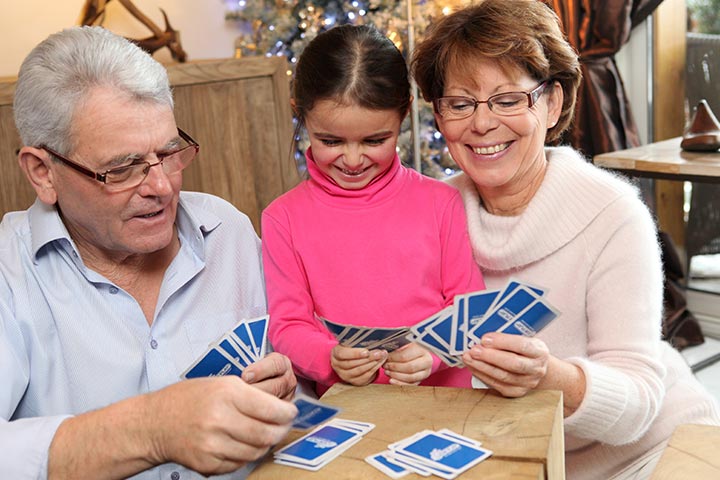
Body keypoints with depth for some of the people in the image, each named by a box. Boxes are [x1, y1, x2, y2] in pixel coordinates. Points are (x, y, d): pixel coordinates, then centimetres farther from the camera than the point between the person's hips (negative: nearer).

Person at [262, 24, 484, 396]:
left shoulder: (441, 202, 4)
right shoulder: (283, 218, 3)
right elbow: (287, 324, 3)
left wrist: (432, 352, -13)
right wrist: (331, 358, -16)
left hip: (443, 397, 1)